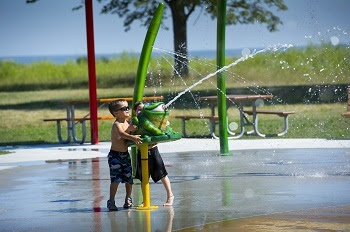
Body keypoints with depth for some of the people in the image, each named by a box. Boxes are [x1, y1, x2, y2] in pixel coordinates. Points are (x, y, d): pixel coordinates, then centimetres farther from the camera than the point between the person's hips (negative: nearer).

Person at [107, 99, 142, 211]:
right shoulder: (117, 124, -17)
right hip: (115, 155, -7)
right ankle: (111, 201, -3)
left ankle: (128, 199, 26)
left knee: (129, 178, 9)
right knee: (116, 179, -11)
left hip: (125, 154, 7)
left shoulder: (129, 124, 8)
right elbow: (122, 134, -37)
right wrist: (133, 138, -53)